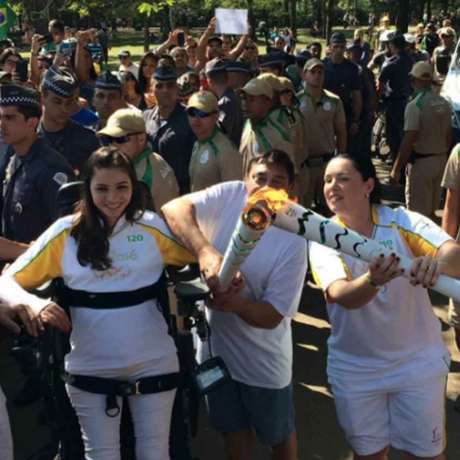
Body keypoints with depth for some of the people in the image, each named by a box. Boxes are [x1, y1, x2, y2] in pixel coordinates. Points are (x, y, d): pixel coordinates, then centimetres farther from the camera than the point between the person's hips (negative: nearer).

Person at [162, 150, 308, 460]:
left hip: (263, 360, -2)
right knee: (233, 427, 24)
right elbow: (173, 209, -29)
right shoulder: (230, 195, -14)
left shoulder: (293, 242, -20)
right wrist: (205, 251, -44)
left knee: (278, 434, 20)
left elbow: (273, 315, -19)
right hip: (216, 345, 3)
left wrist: (238, 303, -40)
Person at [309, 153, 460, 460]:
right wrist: (372, 280, -50)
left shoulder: (403, 221, -11)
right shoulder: (323, 239, -10)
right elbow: (342, 295, -28)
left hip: (417, 360, -1)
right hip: (355, 367, 1)